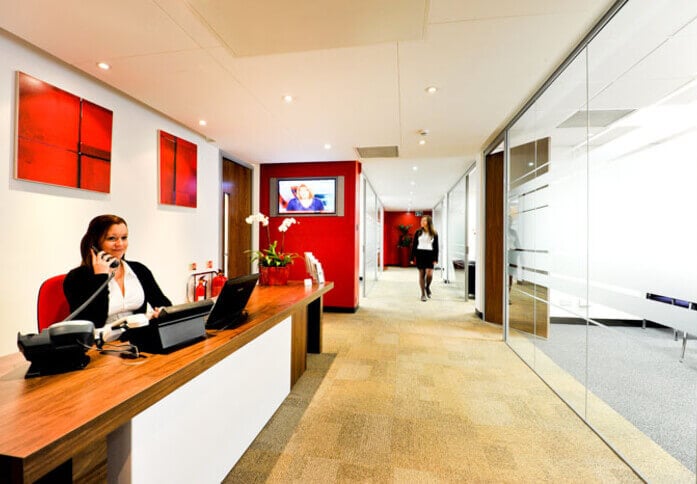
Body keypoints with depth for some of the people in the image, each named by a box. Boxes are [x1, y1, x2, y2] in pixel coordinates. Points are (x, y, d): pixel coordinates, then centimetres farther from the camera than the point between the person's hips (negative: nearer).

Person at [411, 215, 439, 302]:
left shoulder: (434, 233, 3)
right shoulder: (418, 232, 2)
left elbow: (436, 247, 4)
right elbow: (414, 245, 3)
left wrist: (435, 259, -3)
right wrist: (412, 257, -2)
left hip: (429, 255, 0)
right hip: (420, 254, 0)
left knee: (429, 274, -12)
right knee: (421, 275, 4)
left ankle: (427, 286, 21)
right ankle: (423, 294, 16)